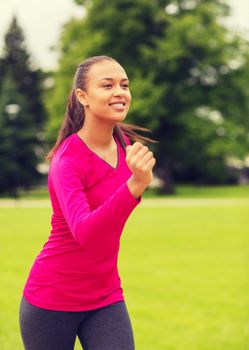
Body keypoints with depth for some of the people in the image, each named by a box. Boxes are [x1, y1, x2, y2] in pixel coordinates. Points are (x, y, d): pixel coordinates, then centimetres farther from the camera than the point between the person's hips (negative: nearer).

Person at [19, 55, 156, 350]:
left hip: (106, 298, 6)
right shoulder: (68, 160, -21)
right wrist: (134, 186, -49)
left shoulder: (123, 144, 1)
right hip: (52, 300, -5)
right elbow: (84, 233, -38)